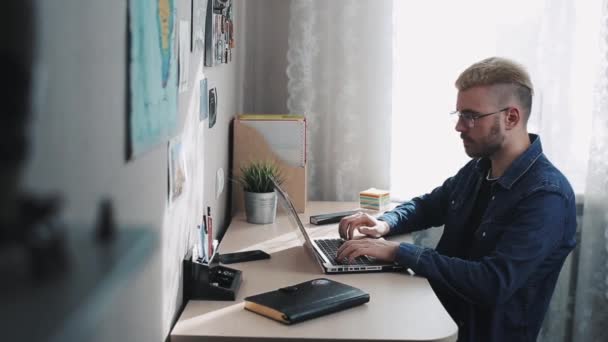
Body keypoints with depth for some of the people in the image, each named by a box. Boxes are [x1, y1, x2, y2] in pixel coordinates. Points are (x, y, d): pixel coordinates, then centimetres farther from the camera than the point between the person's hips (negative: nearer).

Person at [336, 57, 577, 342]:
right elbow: (427, 205, 20)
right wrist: (386, 224, -2)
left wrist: (397, 251, -27)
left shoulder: (547, 196, -21)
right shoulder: (478, 168, 4)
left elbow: (493, 284, -30)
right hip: (439, 310, 7)